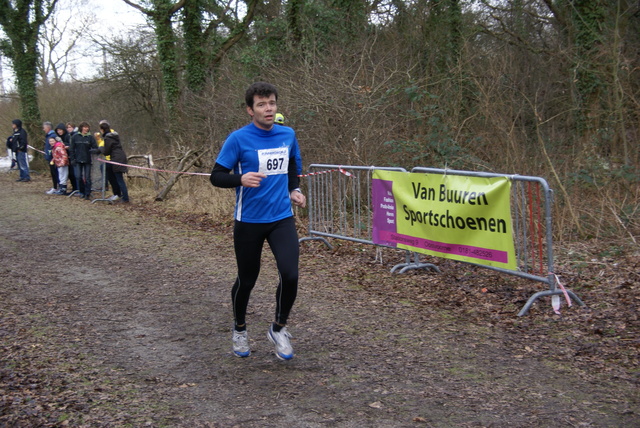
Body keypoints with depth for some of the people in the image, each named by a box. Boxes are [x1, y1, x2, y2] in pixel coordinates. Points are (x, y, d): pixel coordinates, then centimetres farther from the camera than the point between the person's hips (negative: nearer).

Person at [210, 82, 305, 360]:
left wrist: (294, 189, 7)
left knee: (290, 275, -13)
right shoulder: (238, 139, -10)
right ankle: (239, 330, 37)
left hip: (282, 218, 3)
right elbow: (217, 176, -9)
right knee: (246, 280, 9)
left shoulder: (288, 135, 4)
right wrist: (241, 179, -27)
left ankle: (278, 329, 12)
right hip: (249, 221, -3)